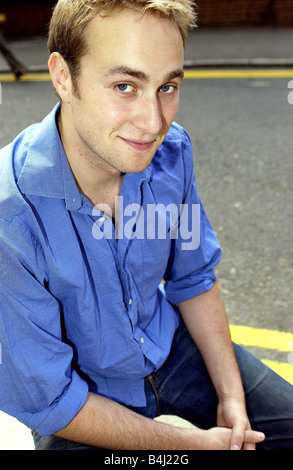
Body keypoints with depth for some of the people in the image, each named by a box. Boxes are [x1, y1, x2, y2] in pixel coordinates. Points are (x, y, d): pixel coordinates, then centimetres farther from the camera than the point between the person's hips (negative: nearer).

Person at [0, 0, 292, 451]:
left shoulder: (170, 151, -16)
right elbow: (44, 399, -24)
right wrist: (197, 443, -17)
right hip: (82, 393, -3)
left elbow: (193, 278, 1)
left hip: (171, 346, 4)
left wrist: (231, 397, -5)